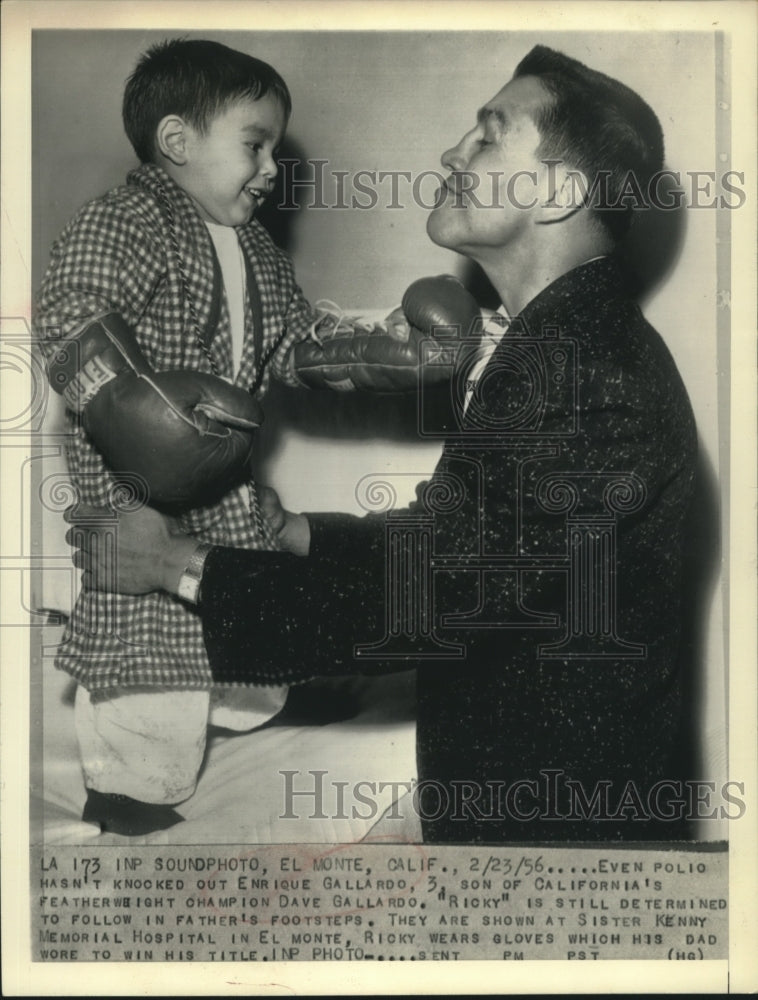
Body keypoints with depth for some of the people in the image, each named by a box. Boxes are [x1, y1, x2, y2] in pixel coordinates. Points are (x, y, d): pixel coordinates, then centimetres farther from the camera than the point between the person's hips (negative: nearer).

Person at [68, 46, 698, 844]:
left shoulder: (600, 377, -26)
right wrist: (301, 537, 9)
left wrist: (182, 566, -19)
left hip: (563, 808, -8)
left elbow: (438, 595, -26)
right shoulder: (543, 341, 6)